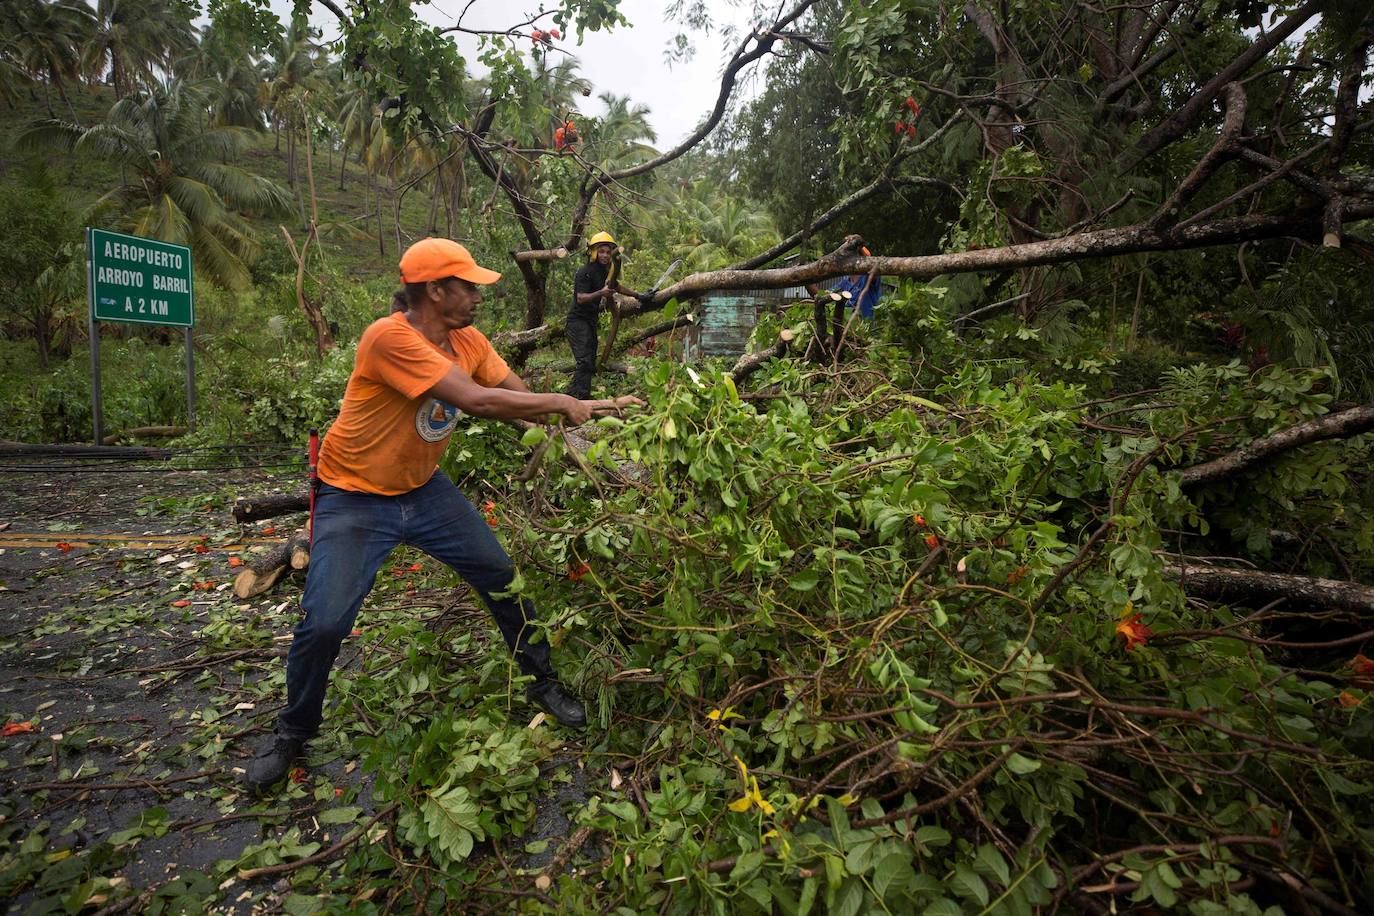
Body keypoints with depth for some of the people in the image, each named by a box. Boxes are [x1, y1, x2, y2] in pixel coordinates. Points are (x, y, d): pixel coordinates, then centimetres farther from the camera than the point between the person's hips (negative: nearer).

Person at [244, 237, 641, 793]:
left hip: (424, 490, 7)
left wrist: (587, 411, -20)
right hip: (355, 500, -6)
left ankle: (543, 683, 23)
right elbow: (476, 400, -35)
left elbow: (521, 398, -6)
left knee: (503, 577, 3)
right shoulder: (390, 337, -29)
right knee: (324, 624, -8)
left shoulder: (469, 342, -4)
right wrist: (562, 403, -27)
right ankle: (293, 734, 22)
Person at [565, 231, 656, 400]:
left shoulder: (606, 270, 10)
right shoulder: (585, 272, -16)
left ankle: (583, 397, 17)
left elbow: (617, 286, 29)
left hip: (591, 321, 9)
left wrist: (638, 296, 31)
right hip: (578, 320, -9)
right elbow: (581, 298, -25)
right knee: (584, 361, -21)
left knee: (590, 361, 11)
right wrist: (600, 293, -37)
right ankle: (577, 397, -25)